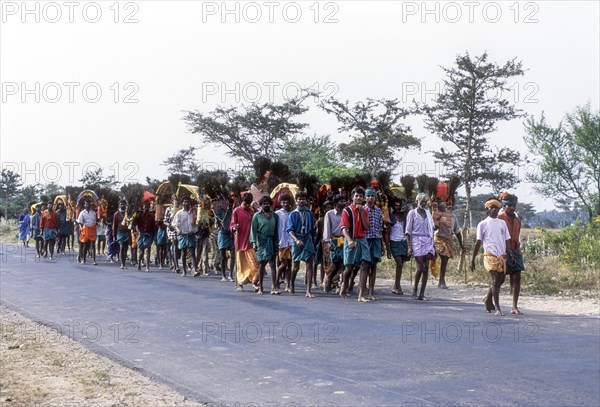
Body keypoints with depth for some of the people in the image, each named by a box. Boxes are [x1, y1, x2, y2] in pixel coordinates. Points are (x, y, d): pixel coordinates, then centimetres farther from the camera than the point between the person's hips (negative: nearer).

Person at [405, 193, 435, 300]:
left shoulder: (428, 213, 15)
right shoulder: (412, 213, 1)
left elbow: (431, 230, 18)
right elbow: (408, 231, -2)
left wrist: (433, 246, 12)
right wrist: (409, 246, -11)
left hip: (428, 241, 5)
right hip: (417, 240, -5)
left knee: (426, 268, -2)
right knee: (420, 267, -14)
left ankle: (422, 293, 1)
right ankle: (415, 288, 8)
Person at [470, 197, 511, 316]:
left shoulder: (502, 223, 13)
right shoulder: (483, 224, 3)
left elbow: (507, 241, 13)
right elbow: (478, 242, 4)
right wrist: (472, 259, 2)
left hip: (502, 256, 5)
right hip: (490, 256, -5)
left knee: (500, 281, 10)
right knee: (495, 280, -13)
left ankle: (488, 299, 35)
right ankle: (497, 308, -12)